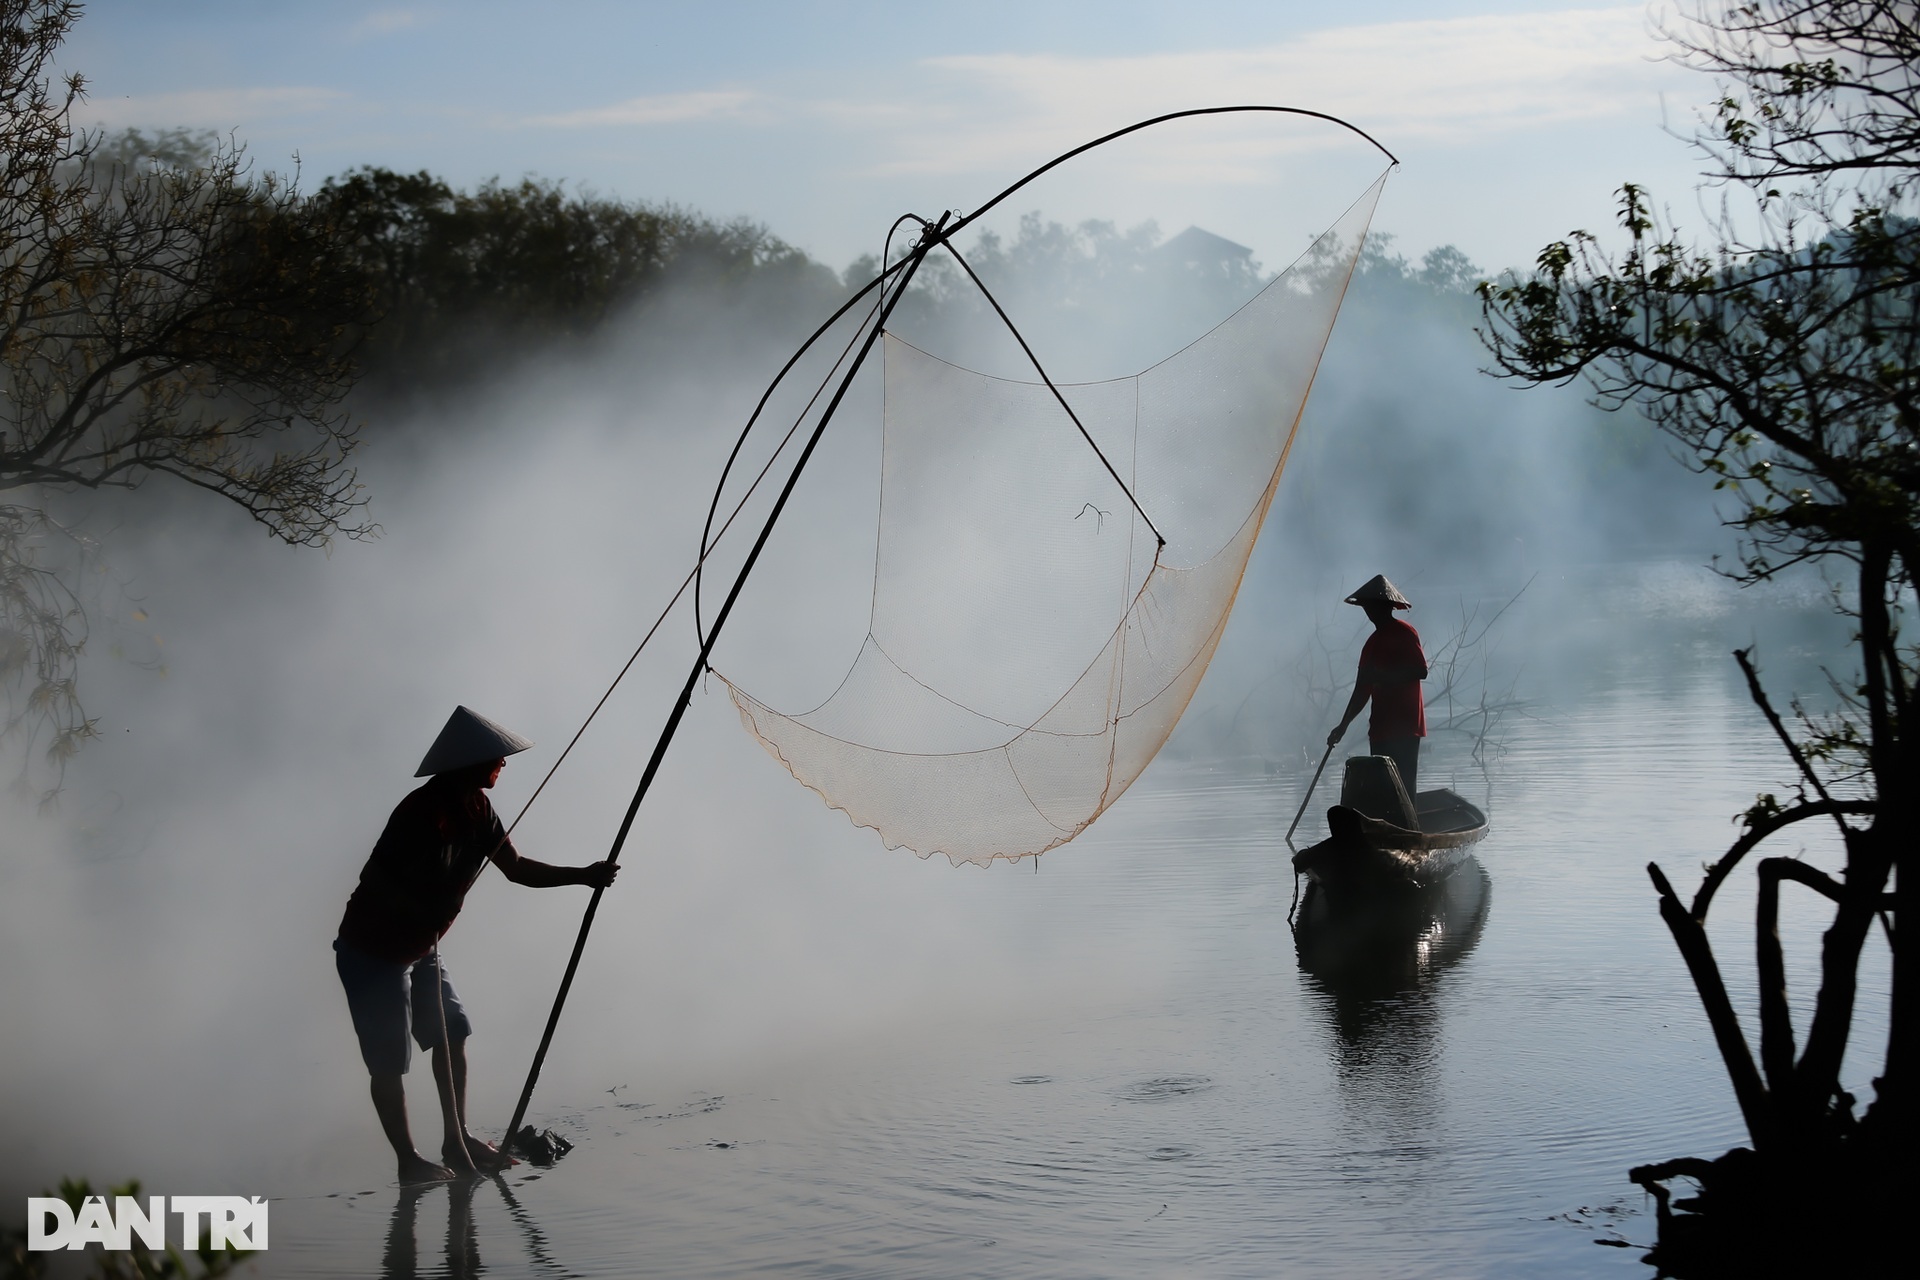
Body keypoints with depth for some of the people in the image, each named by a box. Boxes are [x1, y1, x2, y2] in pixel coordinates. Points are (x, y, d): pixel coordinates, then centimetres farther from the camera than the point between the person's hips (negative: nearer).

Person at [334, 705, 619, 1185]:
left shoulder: (477, 812, -1)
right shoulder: (422, 812, -29)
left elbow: (517, 868, 7)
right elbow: (375, 882, -28)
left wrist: (582, 875, -1)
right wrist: (429, 911, -27)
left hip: (420, 948, 9)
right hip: (372, 951, -9)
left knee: (453, 1034, 9)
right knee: (388, 1061, -2)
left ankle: (458, 1140, 19)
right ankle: (408, 1160, 7)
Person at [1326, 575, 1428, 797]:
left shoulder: (1405, 633, -4)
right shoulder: (1372, 643, 19)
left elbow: (1421, 671, -16)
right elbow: (1362, 690, 20)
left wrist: (1381, 675, -21)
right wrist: (1343, 725, 18)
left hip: (1404, 727, -8)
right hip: (1381, 728, 8)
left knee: (1401, 788, -12)